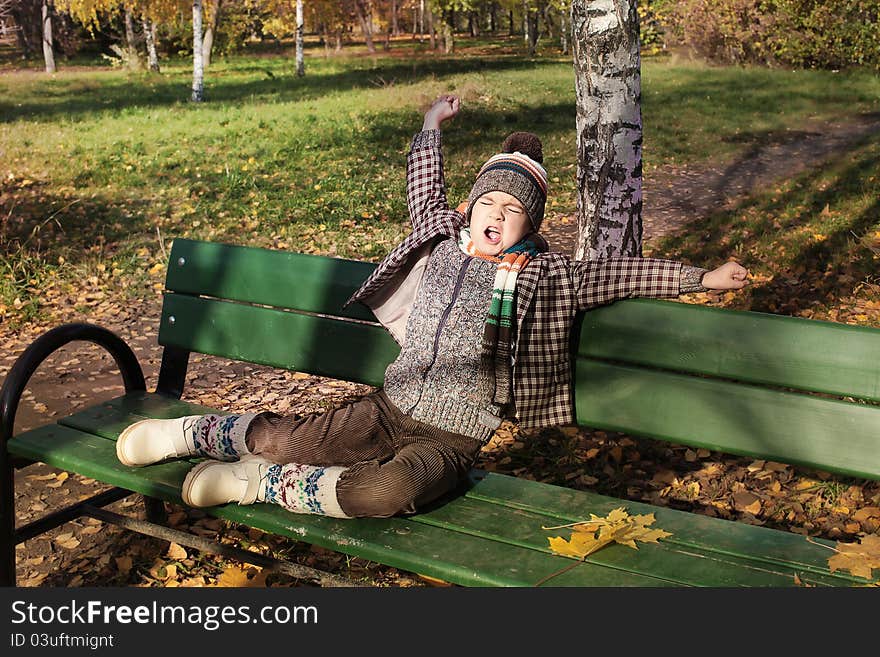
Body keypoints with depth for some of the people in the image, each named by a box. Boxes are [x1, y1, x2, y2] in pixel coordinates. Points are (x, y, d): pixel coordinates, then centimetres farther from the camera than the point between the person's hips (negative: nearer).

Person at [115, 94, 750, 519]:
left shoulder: (547, 275, 3)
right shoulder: (441, 241, 11)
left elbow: (620, 273, 4)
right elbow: (424, 187, 28)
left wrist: (701, 278, 2)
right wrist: (432, 127, 36)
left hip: (452, 438, -3)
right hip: (387, 407, 3)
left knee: (386, 493, -35)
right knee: (288, 438, -14)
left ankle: (262, 482, -19)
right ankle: (194, 433, 13)